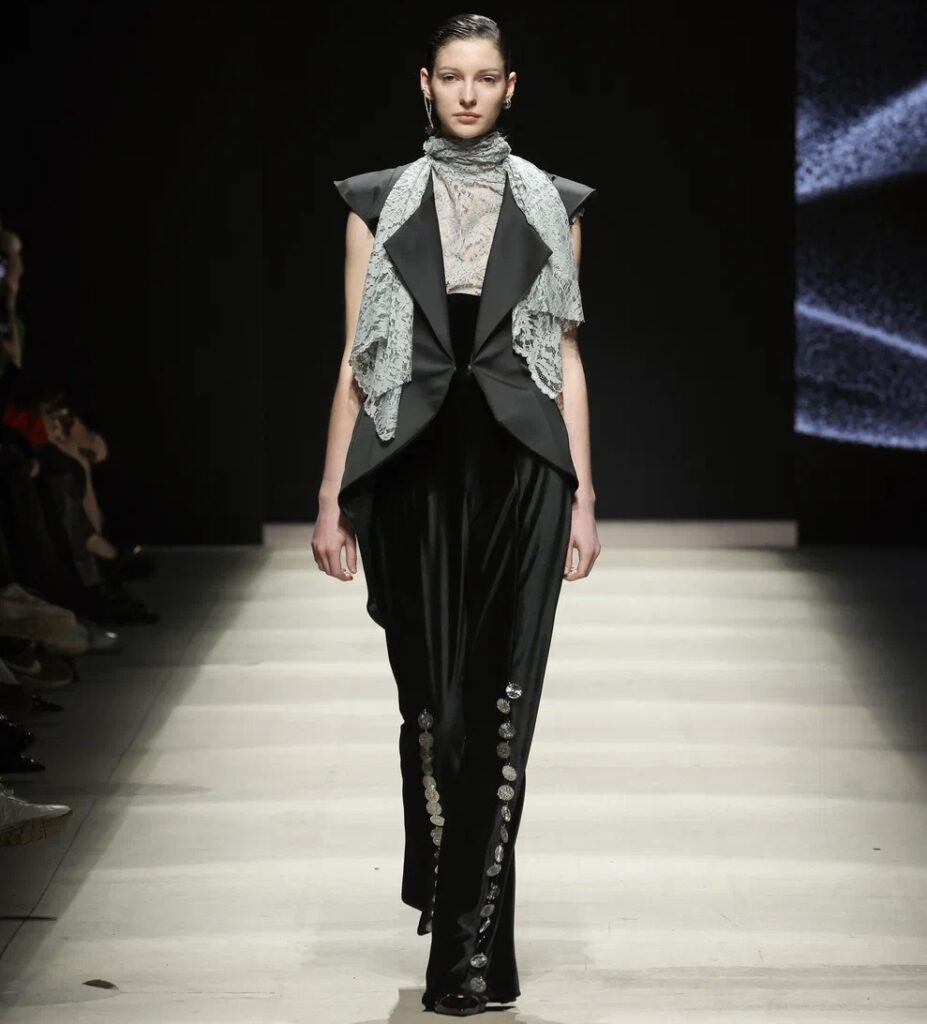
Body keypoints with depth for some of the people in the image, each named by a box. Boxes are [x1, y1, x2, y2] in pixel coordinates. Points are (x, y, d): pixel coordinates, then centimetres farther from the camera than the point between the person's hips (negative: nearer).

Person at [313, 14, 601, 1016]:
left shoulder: (551, 207, 9)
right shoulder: (379, 206, 8)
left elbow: (566, 358, 8)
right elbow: (355, 359, 7)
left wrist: (583, 497, 2)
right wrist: (332, 497, 2)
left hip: (520, 468, 0)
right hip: (415, 470, 0)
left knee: (498, 703, -7)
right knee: (431, 699, 4)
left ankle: (467, 940, -4)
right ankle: (471, 936, 22)